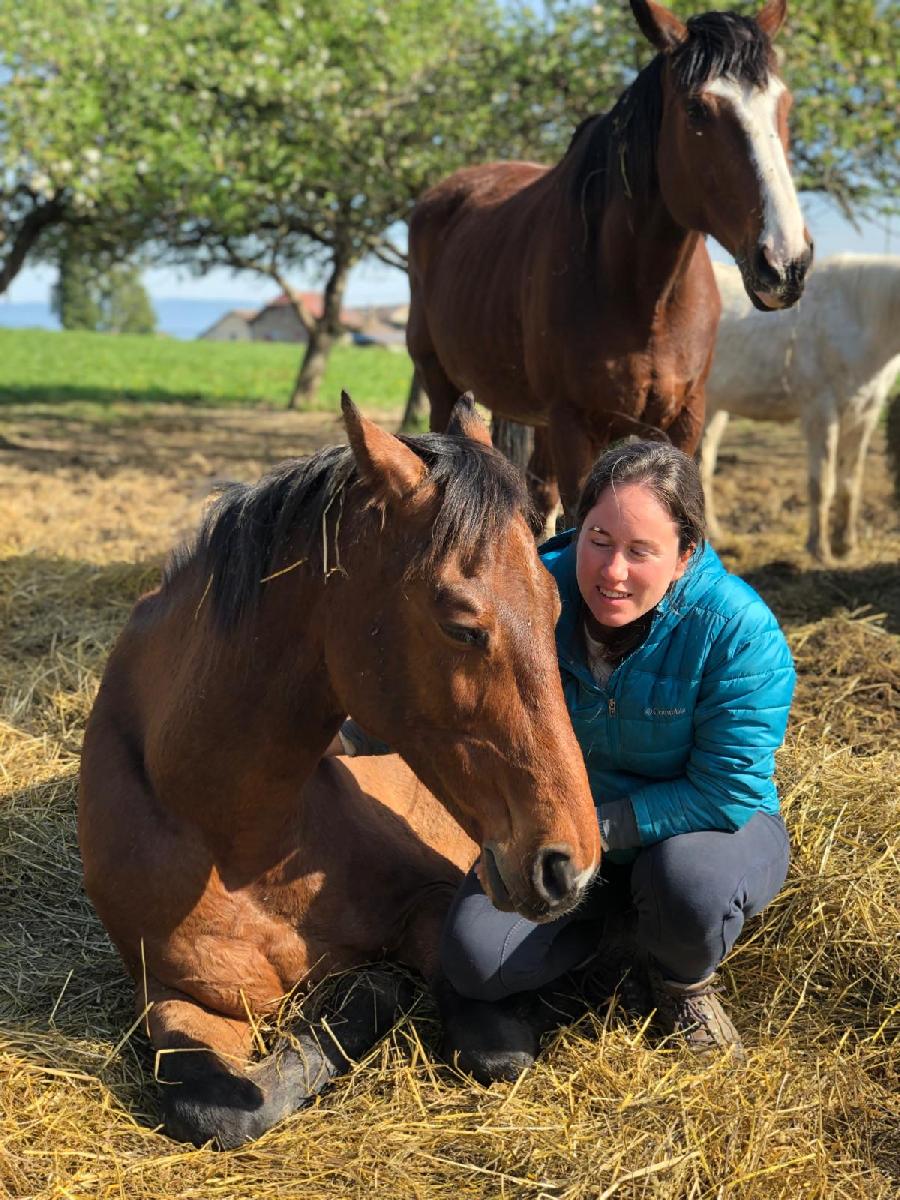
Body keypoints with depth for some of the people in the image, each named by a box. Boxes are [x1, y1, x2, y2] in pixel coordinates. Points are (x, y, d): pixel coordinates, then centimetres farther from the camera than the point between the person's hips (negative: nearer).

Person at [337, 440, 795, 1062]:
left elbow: (726, 794, -26)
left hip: (711, 826, -3)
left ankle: (684, 981, -1)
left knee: (692, 880, -40)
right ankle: (606, 918, 14)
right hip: (561, 829, 3)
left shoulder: (739, 631, -27)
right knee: (476, 962, -19)